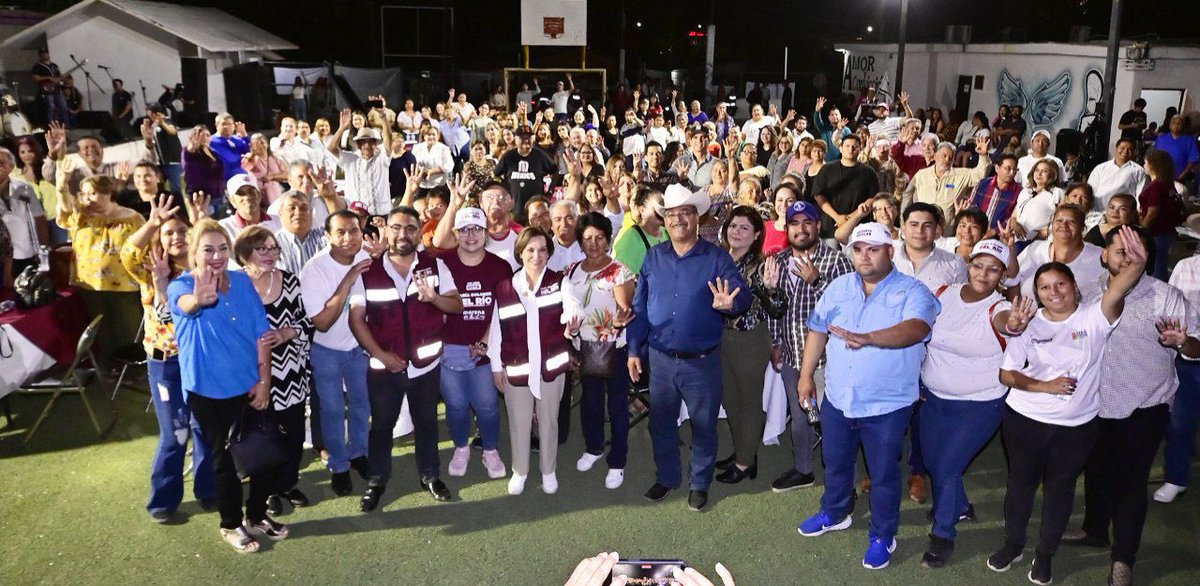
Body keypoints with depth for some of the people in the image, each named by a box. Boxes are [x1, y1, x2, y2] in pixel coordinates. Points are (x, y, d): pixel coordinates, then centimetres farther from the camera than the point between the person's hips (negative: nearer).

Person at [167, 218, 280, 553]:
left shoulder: (243, 282, 0)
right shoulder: (180, 286, -13)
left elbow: (261, 332, 1)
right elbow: (186, 304, -39)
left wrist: (264, 379, -5)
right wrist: (200, 299, -63)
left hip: (250, 386, 4)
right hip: (209, 390, -4)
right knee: (225, 458, 10)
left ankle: (257, 516, 33)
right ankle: (231, 524, 30)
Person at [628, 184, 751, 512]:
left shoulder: (717, 258, -6)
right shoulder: (653, 257, 4)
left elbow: (743, 295, -15)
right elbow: (639, 308, 6)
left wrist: (730, 303, -39)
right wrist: (634, 350, 3)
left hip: (702, 361, -3)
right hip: (660, 359, 3)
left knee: (704, 425, 11)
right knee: (661, 423, 15)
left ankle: (700, 484, 29)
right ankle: (666, 477, 35)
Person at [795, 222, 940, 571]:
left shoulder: (912, 292, -13)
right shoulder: (839, 287, 3)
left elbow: (916, 328, -33)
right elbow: (818, 330, 10)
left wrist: (868, 338, -48)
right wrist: (806, 375, 8)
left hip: (886, 405, -4)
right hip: (837, 398, 5)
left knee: (883, 474, 11)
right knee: (835, 463, 23)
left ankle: (883, 536, 31)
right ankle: (834, 513, 47)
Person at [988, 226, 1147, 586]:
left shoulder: (1094, 317, -10)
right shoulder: (1028, 326, -4)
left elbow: (1117, 291, -32)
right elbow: (1006, 374, -3)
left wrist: (1137, 264, -52)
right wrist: (1045, 386, -18)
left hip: (1078, 426, -1)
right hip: (1025, 419, 1)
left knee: (1060, 487, 14)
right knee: (1021, 482, 16)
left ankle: (1045, 554, 33)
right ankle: (1013, 543, 36)